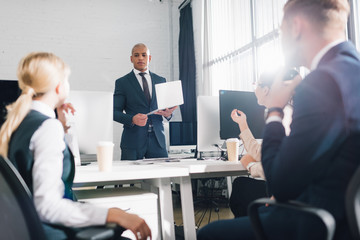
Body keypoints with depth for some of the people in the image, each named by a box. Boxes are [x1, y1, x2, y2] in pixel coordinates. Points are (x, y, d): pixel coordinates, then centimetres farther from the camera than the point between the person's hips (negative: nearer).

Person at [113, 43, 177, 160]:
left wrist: (168, 113, -6)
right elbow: (115, 112, 1)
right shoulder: (122, 82, 5)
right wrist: (132, 119, -18)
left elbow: (166, 106, 18)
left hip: (157, 139, 3)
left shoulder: (160, 80, 15)